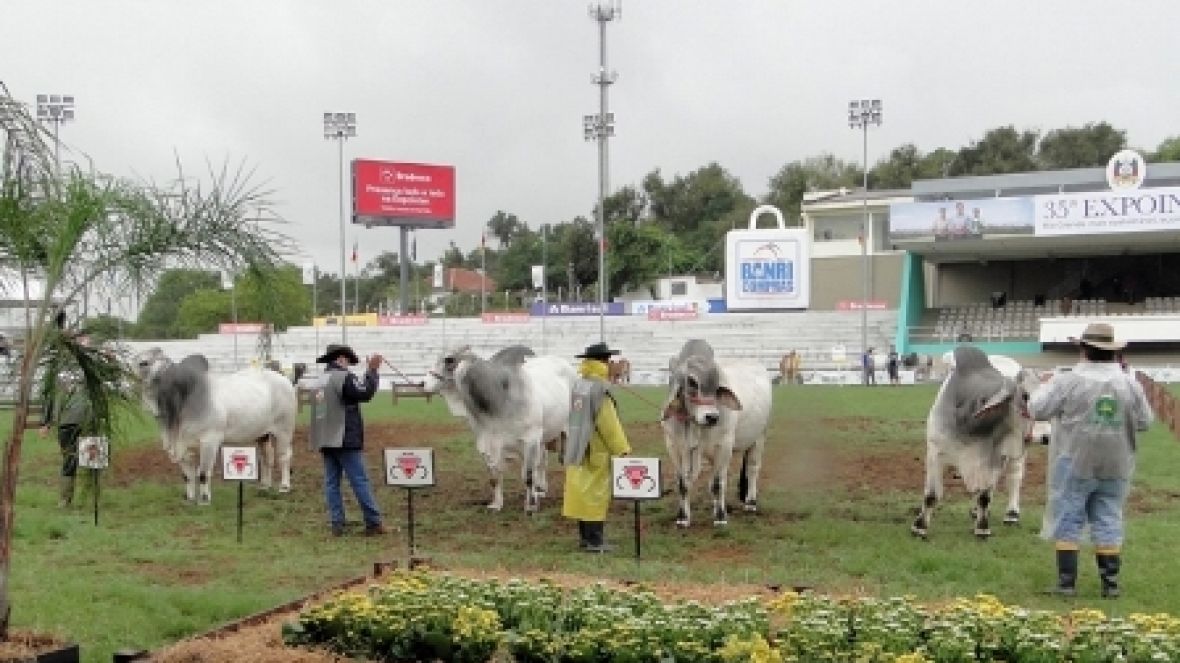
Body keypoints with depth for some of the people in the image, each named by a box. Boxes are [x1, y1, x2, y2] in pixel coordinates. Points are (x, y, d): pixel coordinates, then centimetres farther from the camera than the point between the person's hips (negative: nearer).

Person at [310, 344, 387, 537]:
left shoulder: (322, 380, 14)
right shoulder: (343, 377, -11)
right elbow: (365, 394, -16)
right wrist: (372, 371, -7)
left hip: (325, 440, 8)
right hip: (345, 440, -8)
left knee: (331, 482, 8)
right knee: (360, 481, -4)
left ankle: (336, 523, 6)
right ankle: (373, 523, -2)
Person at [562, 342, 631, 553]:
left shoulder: (579, 386, 9)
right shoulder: (599, 388, -18)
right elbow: (608, 423, -18)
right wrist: (622, 449, -12)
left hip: (577, 450, 9)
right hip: (596, 451, -9)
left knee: (582, 492, 14)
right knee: (596, 494, -3)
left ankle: (585, 537, 22)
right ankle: (594, 541, -1)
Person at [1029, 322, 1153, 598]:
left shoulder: (1067, 381, -12)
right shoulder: (1130, 384, -2)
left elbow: (1036, 410, -8)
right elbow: (1145, 421, 6)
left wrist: (1046, 387, 9)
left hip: (1075, 465, -3)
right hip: (1114, 468, 3)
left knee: (1067, 522, 5)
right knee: (1109, 523, 10)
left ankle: (1067, 581, 4)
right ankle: (1111, 582, 11)